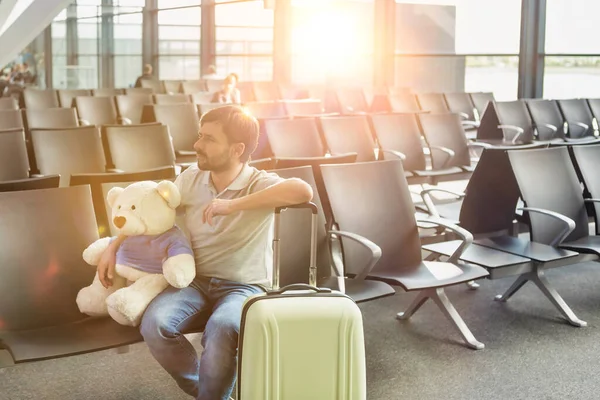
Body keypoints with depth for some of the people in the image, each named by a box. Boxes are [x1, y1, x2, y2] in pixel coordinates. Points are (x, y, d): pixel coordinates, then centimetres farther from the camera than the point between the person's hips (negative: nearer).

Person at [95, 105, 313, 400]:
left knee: (220, 329, -37)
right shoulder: (190, 179, 5)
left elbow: (303, 191, -32)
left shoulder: (259, 184, -10)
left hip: (244, 286, -4)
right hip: (195, 280, 4)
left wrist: (235, 205, -33)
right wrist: (113, 248, 8)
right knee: (154, 324, -26)